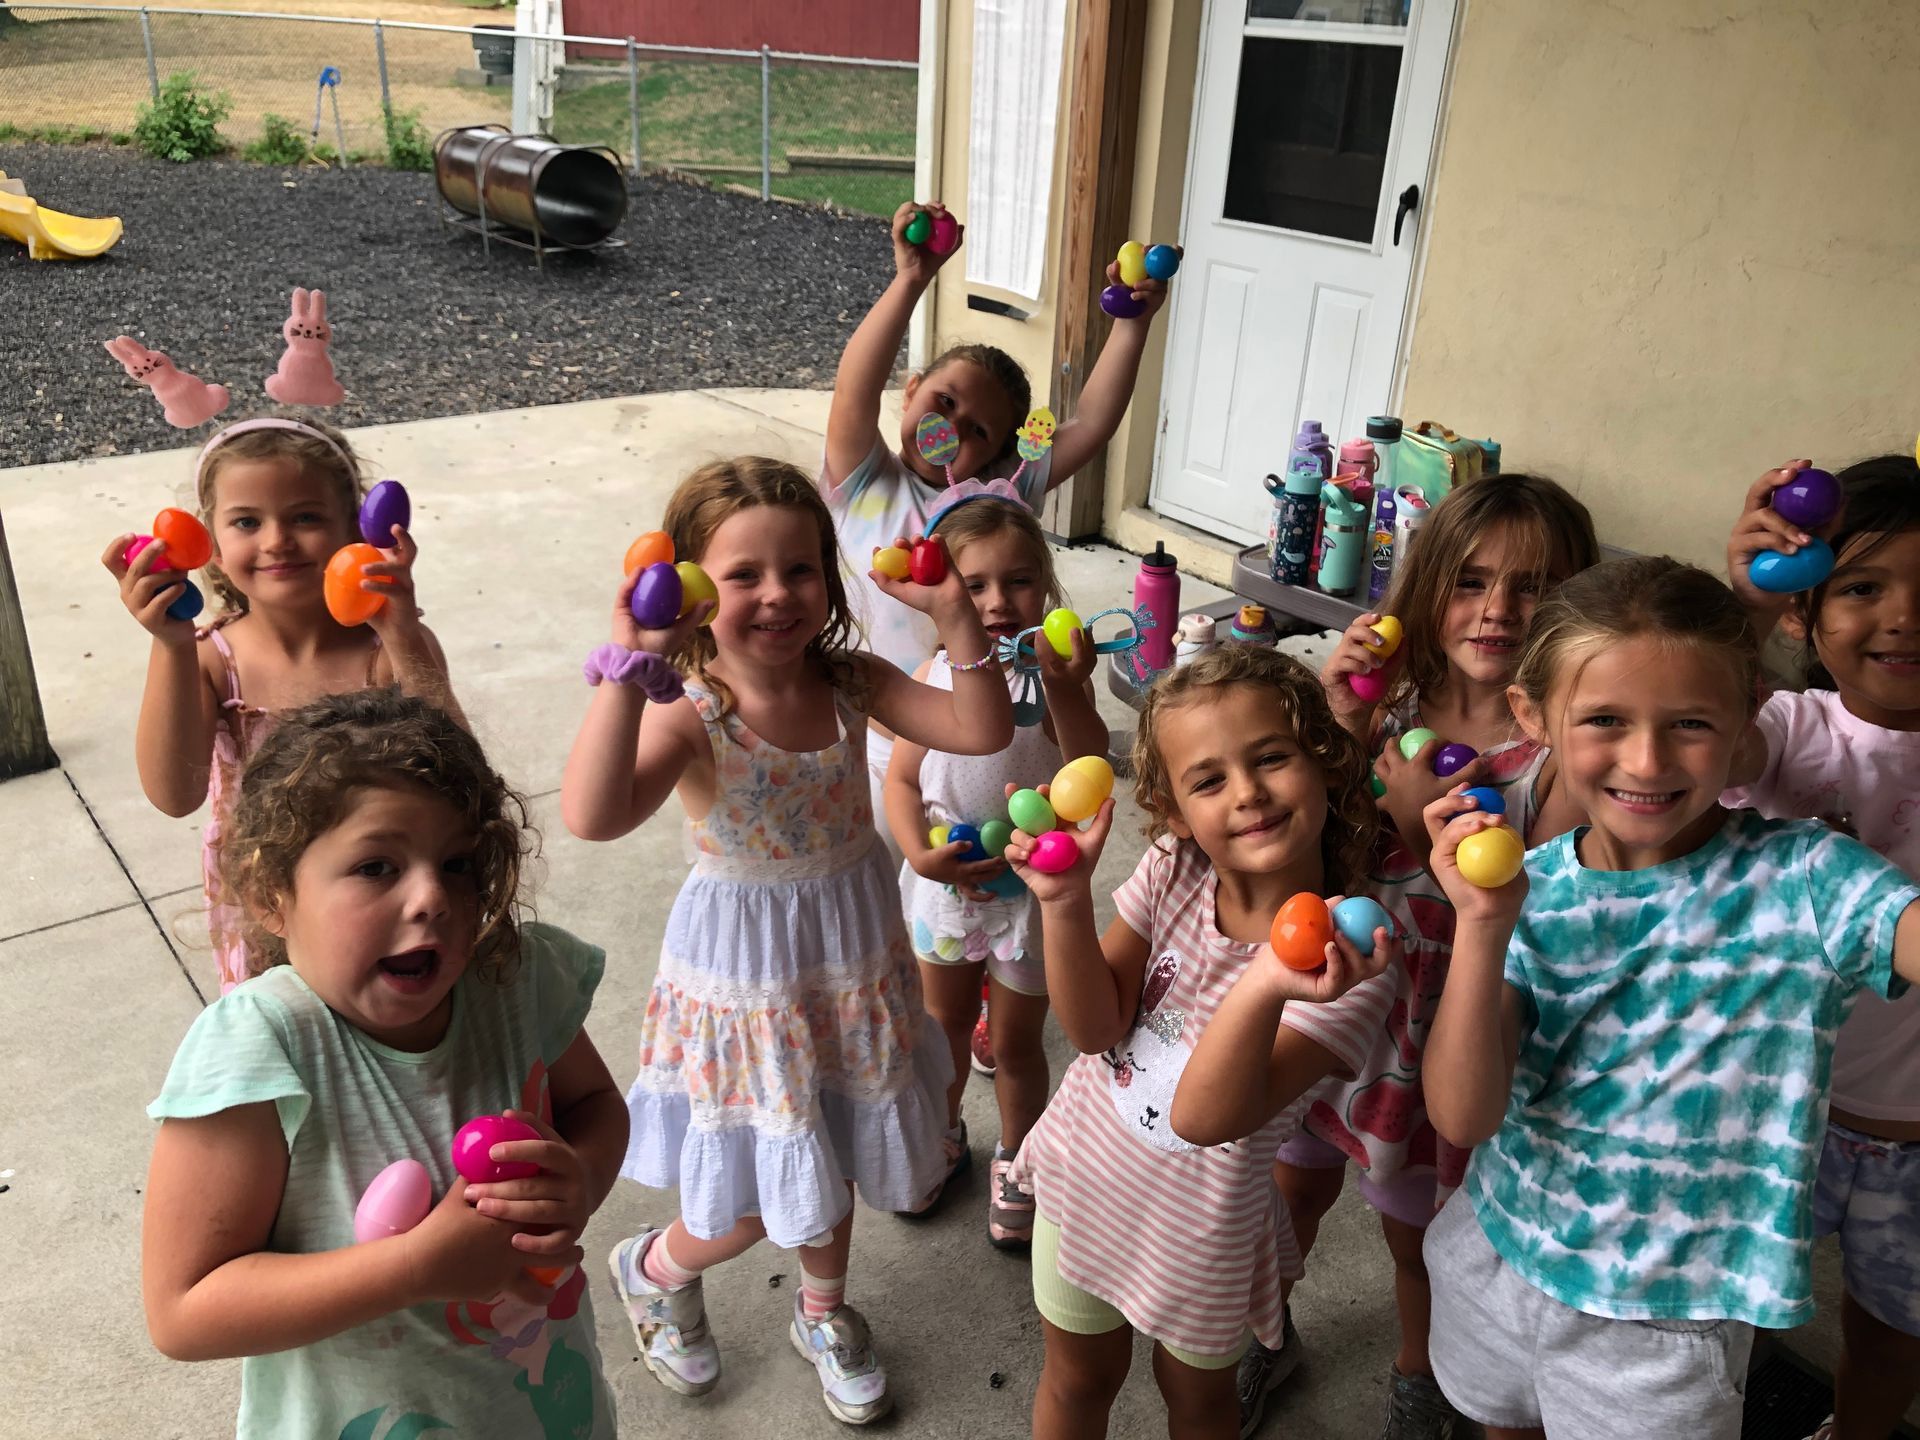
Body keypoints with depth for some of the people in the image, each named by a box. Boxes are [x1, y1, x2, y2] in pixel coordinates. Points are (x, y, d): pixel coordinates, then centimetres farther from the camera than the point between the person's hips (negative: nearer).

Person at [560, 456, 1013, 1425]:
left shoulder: (851, 683, -10)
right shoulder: (689, 717, -24)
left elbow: (982, 731, -16)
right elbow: (591, 816, -41)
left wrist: (956, 616, -25)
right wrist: (627, 665, -43)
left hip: (853, 963, 4)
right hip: (746, 975, -4)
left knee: (829, 1158, 23)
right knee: (754, 1202, 10)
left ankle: (824, 1314, 52)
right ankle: (653, 1270, 45)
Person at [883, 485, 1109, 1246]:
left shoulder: (1054, 673, -17)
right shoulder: (934, 675, -9)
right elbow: (902, 778, -5)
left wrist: (1065, 687, -45)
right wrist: (921, 853, -20)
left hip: (1030, 886, -3)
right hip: (945, 881, 3)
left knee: (1016, 1040, 14)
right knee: (944, 1022, 24)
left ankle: (1016, 1158, 40)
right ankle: (942, 1135, 50)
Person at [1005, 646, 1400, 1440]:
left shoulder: (1351, 958, -28)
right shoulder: (1171, 870, -16)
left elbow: (1203, 1118, -35)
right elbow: (1096, 1028, -16)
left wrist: (1263, 989, -53)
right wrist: (1065, 900, -31)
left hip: (1198, 1227, -2)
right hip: (1080, 1172, 3)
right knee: (1077, 1376, 26)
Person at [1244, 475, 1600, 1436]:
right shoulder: (1387, 702, -11)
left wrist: (1431, 830, -33)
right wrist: (1340, 732, -25)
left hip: (1457, 1028, -3)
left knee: (1419, 1236, 20)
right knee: (1293, 1186, 23)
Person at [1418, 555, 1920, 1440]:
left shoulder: (1800, 880, -18)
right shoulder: (1525, 890, -10)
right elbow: (1463, 1119, -17)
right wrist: (1482, 929, -28)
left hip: (1664, 1321, -3)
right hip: (1494, 1259, 3)